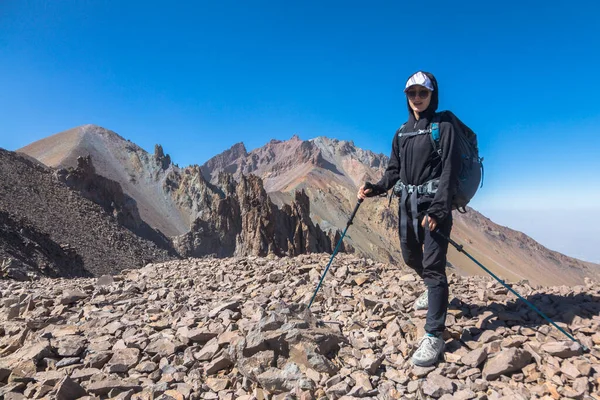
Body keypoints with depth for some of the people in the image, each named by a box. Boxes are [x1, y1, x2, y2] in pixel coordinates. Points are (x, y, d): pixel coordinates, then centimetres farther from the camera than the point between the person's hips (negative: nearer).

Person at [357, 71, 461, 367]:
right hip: (407, 203, 7)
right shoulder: (402, 132, 15)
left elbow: (449, 171, -12)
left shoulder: (444, 127, -3)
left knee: (433, 265, -9)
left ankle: (434, 336, -2)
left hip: (434, 204, -6)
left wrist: (438, 209, -21)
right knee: (410, 256, 17)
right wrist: (375, 189, -3)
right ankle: (433, 290, 49)